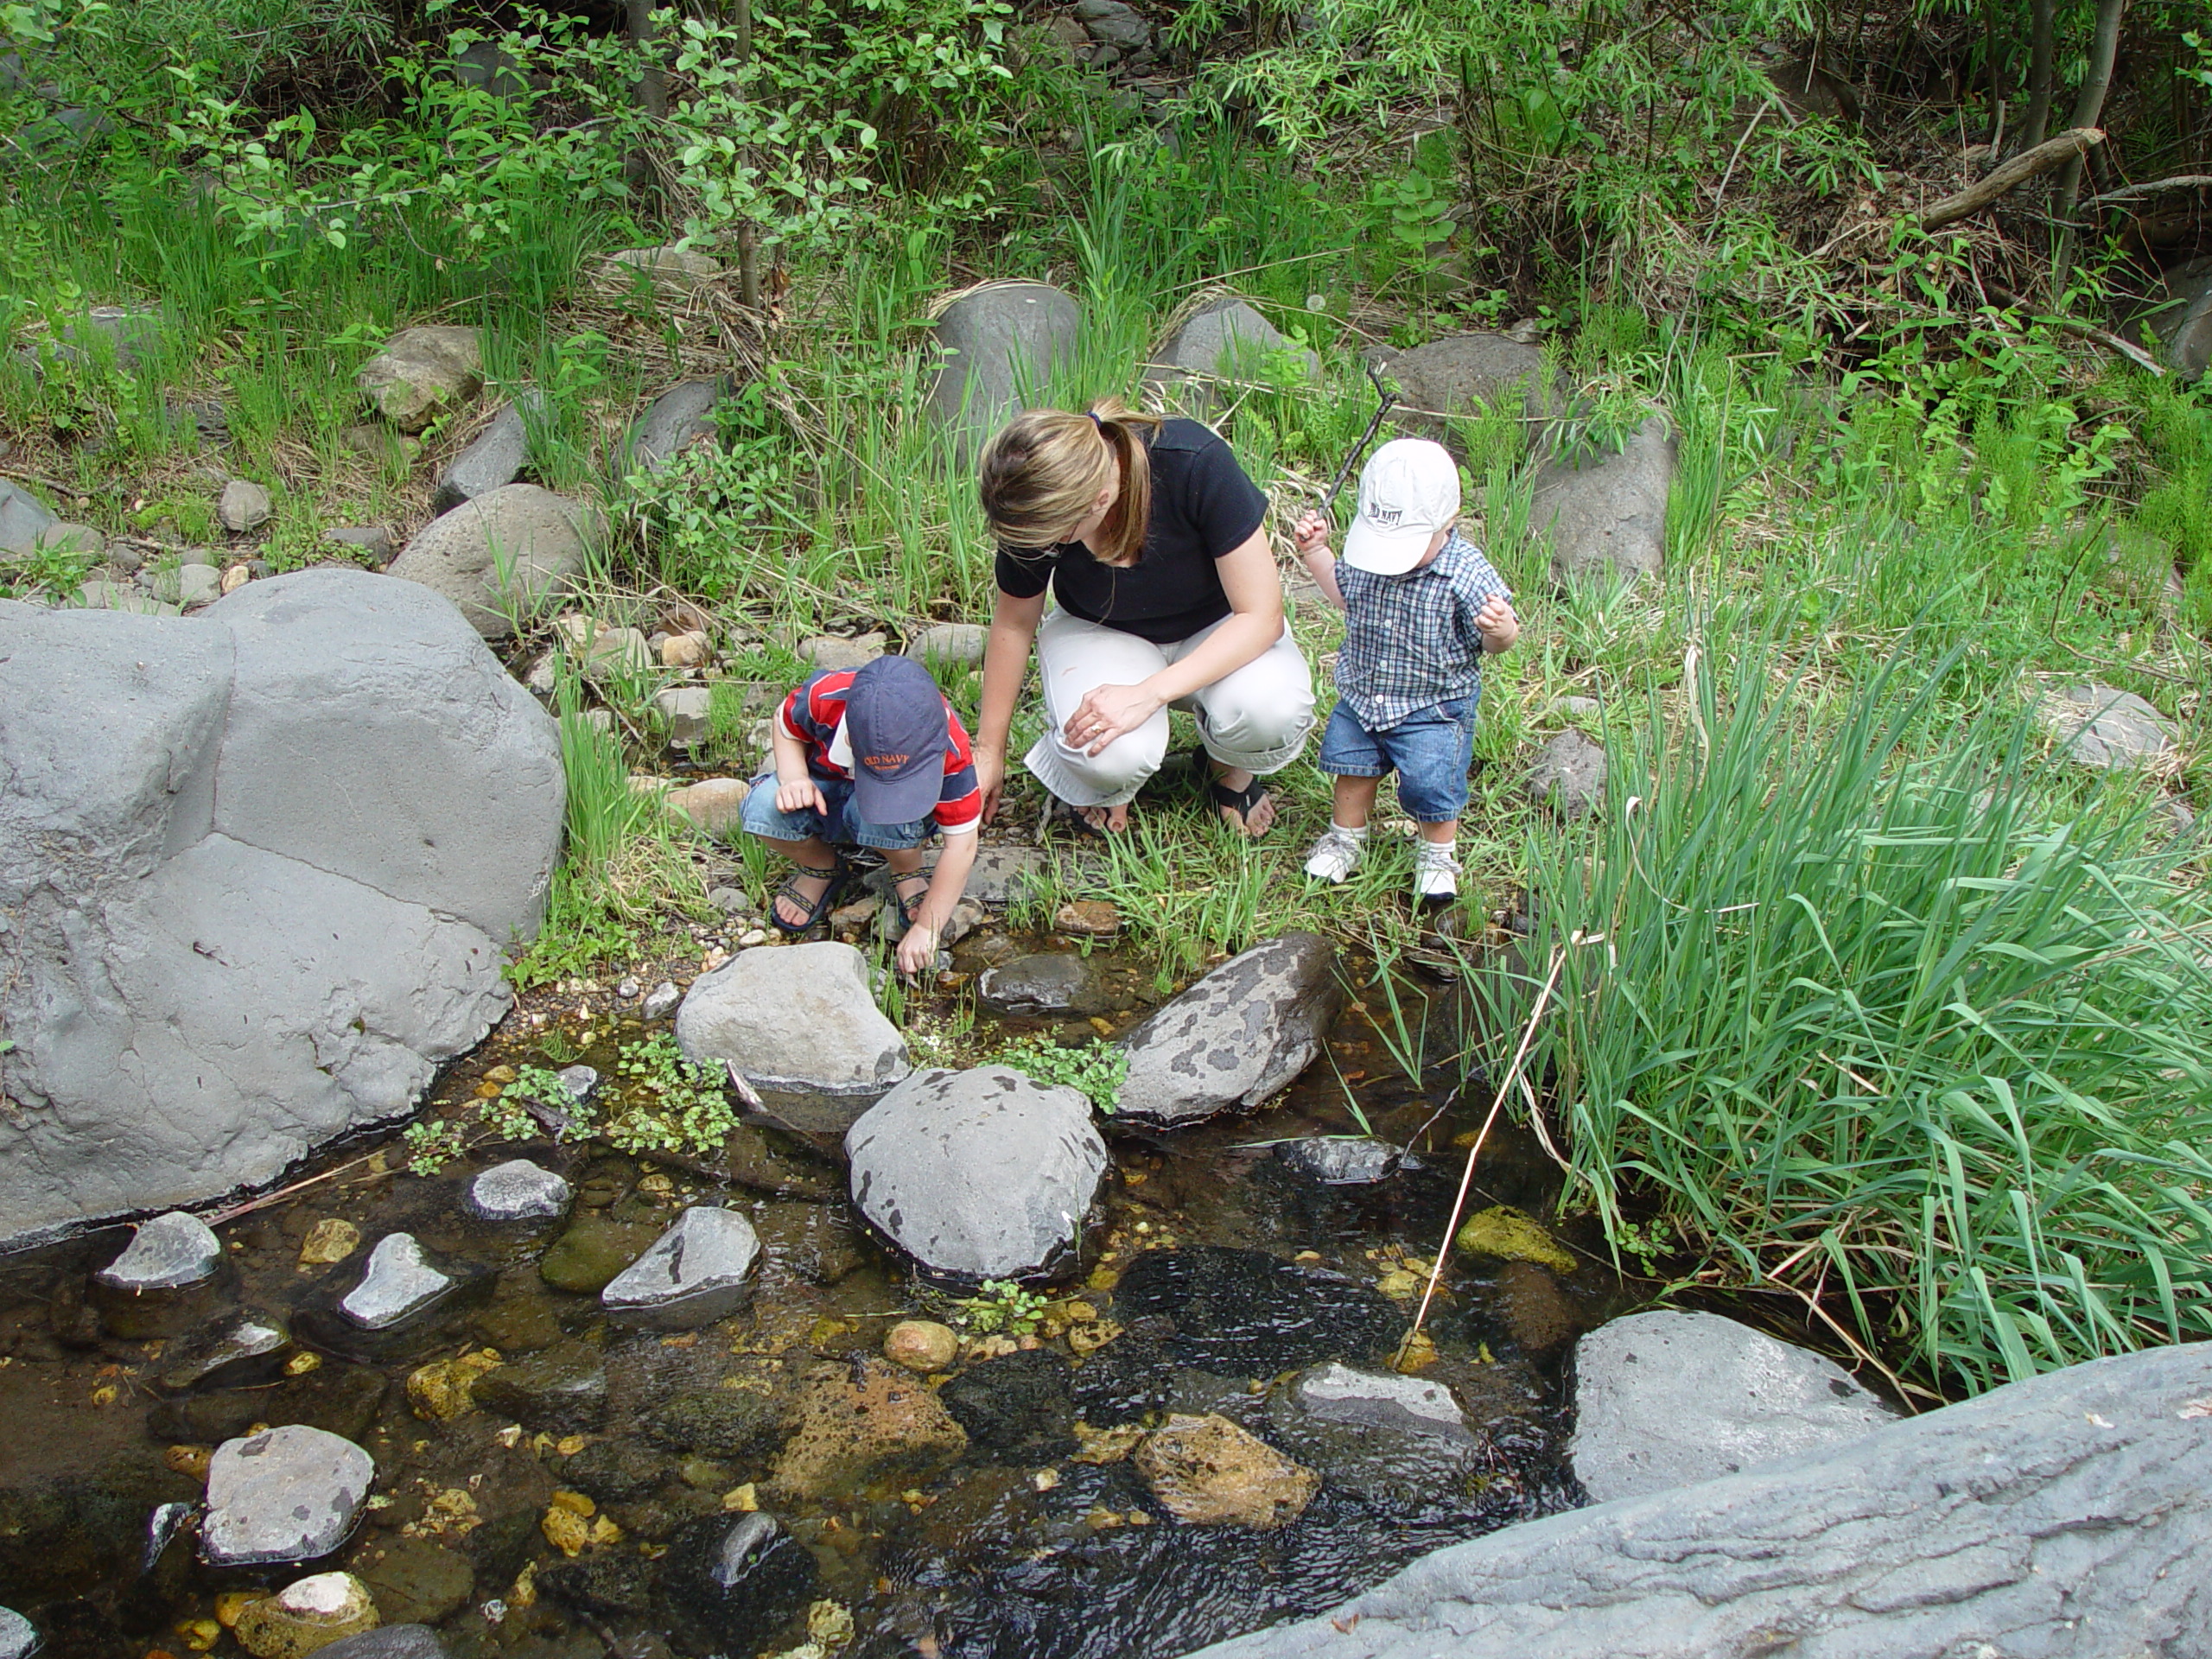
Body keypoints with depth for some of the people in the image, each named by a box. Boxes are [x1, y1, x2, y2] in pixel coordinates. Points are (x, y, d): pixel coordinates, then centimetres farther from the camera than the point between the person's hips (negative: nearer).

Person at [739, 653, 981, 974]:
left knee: (892, 820, -39)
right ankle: (822, 868, 3)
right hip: (826, 793, 2)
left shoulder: (948, 747, -34)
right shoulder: (824, 696, -33)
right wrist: (793, 779, -28)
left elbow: (961, 844, -26)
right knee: (764, 807, -30)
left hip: (905, 814, -2)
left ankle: (908, 873, -2)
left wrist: (927, 929, -25)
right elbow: (785, 727, -8)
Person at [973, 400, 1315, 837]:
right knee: (1114, 754, -33)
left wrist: (1147, 694, -35)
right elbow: (1014, 623, -5)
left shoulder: (1195, 465, -33)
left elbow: (1262, 615, -26)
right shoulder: (1036, 509, -25)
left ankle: (1232, 770, 1)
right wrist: (989, 751, 3)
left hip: (1218, 628, 0)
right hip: (1100, 632, 1)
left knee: (1273, 708, -34)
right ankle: (1106, 785, 5)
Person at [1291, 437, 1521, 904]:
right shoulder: (1367, 555, -10)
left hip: (1434, 707, -5)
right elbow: (1344, 594, 14)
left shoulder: (1465, 573, -24)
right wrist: (1315, 552, 3)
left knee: (1431, 780, -5)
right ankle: (1346, 835, 41)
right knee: (1351, 762, 15)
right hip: (1360, 695, 5)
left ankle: (1439, 853, 24)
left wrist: (1499, 630, -40)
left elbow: (1498, 641, -16)